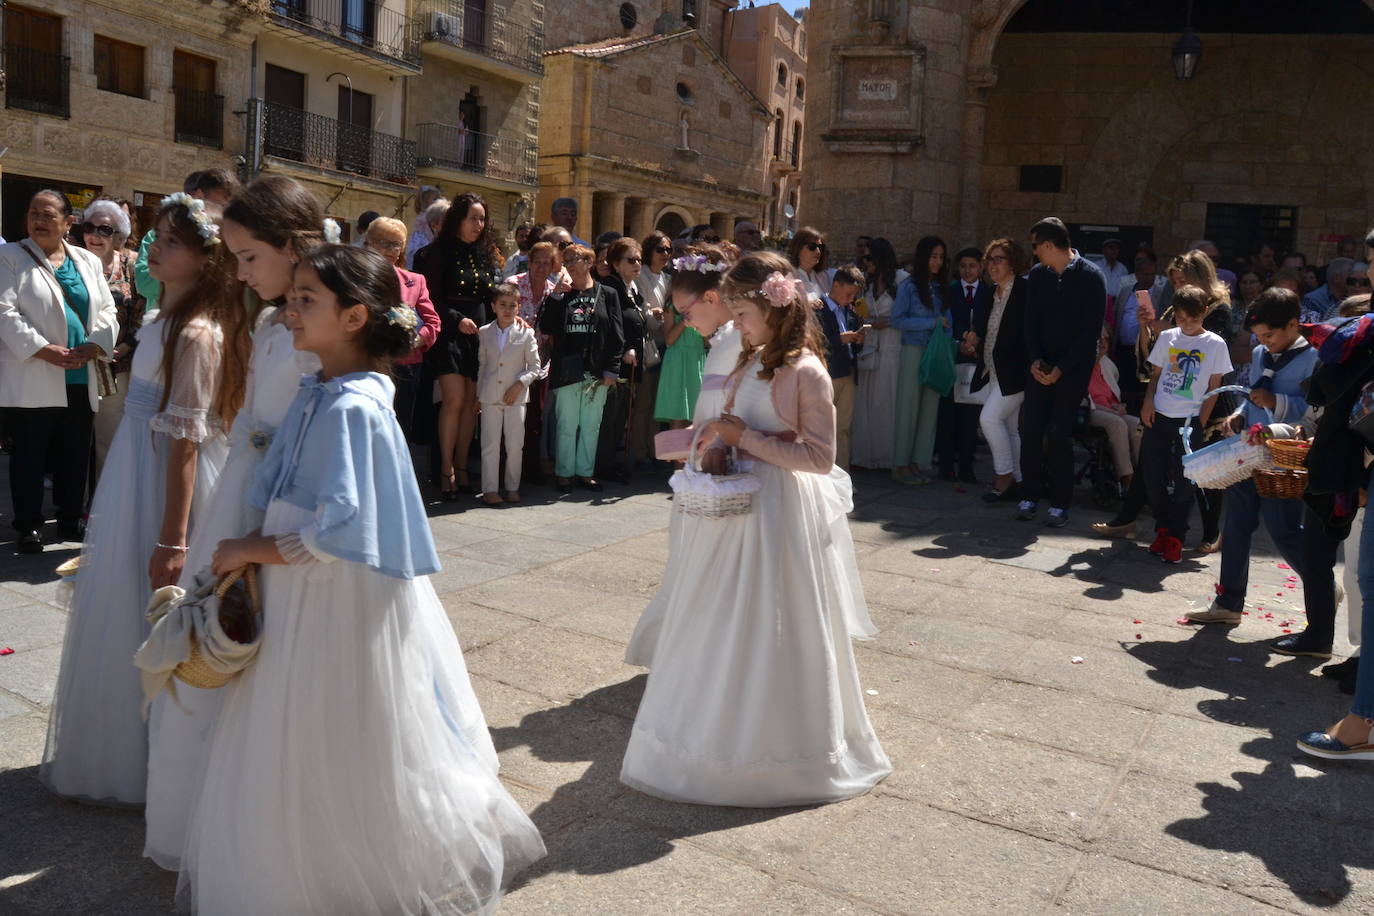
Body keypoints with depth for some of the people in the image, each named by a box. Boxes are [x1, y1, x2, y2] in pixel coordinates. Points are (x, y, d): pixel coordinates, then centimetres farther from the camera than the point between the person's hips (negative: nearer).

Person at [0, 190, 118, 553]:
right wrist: (43, 349, -19)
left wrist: (93, 347, -9)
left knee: (75, 455, 10)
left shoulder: (88, 262, 12)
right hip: (31, 380, -4)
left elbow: (107, 311, 9)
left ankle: (71, 520, 22)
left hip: (80, 380, 4)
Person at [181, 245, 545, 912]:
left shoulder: (352, 408, -22)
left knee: (346, 754, 9)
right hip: (301, 599, 9)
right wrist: (247, 554, 1)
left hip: (342, 603, -9)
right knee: (294, 751, 22)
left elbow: (336, 532, -25)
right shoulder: (315, 395, 5)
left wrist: (252, 550, -13)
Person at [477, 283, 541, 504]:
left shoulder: (526, 333, -1)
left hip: (516, 396, -1)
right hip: (490, 396, 1)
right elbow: (481, 365, 12)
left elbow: (535, 367, 2)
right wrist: (478, 394, 11)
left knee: (515, 445, 2)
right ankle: (490, 490, 5)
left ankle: (512, 488, 14)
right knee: (490, 444, 0)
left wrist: (519, 385, -11)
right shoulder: (484, 333, 5)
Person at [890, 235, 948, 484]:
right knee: (908, 407, 0)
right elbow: (896, 319, -9)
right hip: (914, 351, -5)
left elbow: (946, 319, 13)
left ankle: (921, 461, 10)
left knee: (930, 407, 3)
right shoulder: (909, 286, -3)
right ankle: (901, 464, 7)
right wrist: (931, 322, -12)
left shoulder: (940, 288, 12)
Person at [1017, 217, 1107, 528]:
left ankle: (1060, 503, 4)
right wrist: (1034, 360, -8)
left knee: (1059, 434, -7)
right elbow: (1031, 322, 8)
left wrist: (1061, 368, -15)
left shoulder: (1090, 276, -8)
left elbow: (1090, 330, -10)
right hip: (1041, 365, 4)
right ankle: (1030, 496, 11)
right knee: (1031, 429, -1)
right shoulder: (1037, 275, 7)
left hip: (1073, 367, -4)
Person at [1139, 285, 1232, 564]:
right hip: (1159, 418, 3)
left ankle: (1175, 537, 9)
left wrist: (1201, 423, -6)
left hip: (1190, 421, -3)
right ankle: (1162, 529, 21)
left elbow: (1214, 389, 0)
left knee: (1183, 482, 0)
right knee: (1154, 478, 5)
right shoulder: (1167, 337, 5)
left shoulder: (1215, 344, -2)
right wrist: (1148, 402, -4)